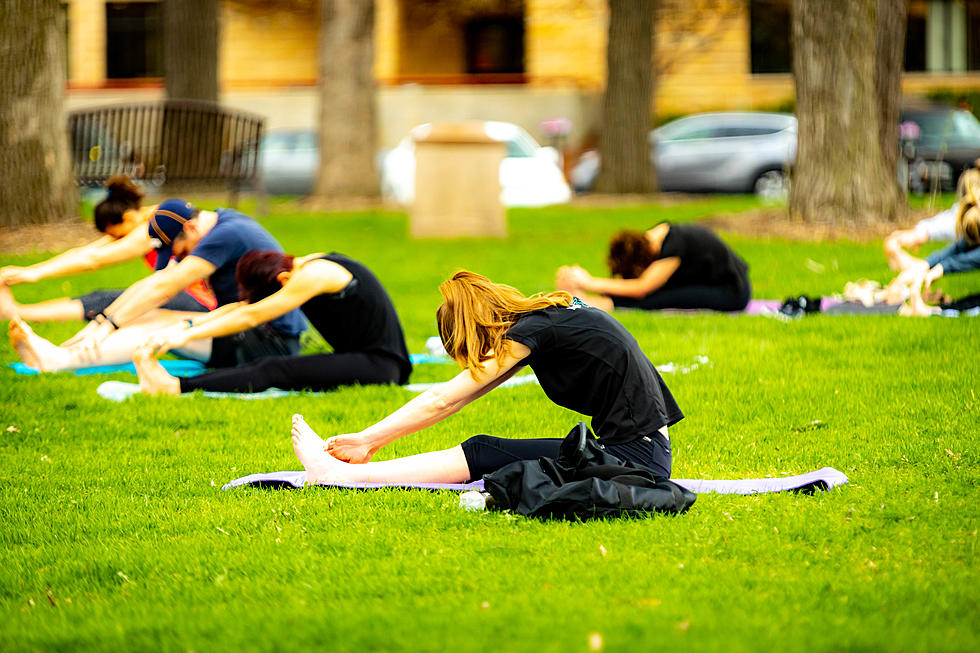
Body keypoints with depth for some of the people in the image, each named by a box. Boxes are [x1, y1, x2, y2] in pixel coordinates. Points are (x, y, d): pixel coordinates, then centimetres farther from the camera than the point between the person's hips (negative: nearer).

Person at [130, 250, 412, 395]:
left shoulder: (314, 275, -17)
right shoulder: (299, 269, 11)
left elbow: (252, 316, -19)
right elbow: (242, 307, 10)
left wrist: (187, 334, -19)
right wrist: (186, 326, -1)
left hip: (379, 365, -9)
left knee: (274, 371, -25)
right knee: (263, 366, -12)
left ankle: (176, 387, -34)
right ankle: (169, 382, -28)